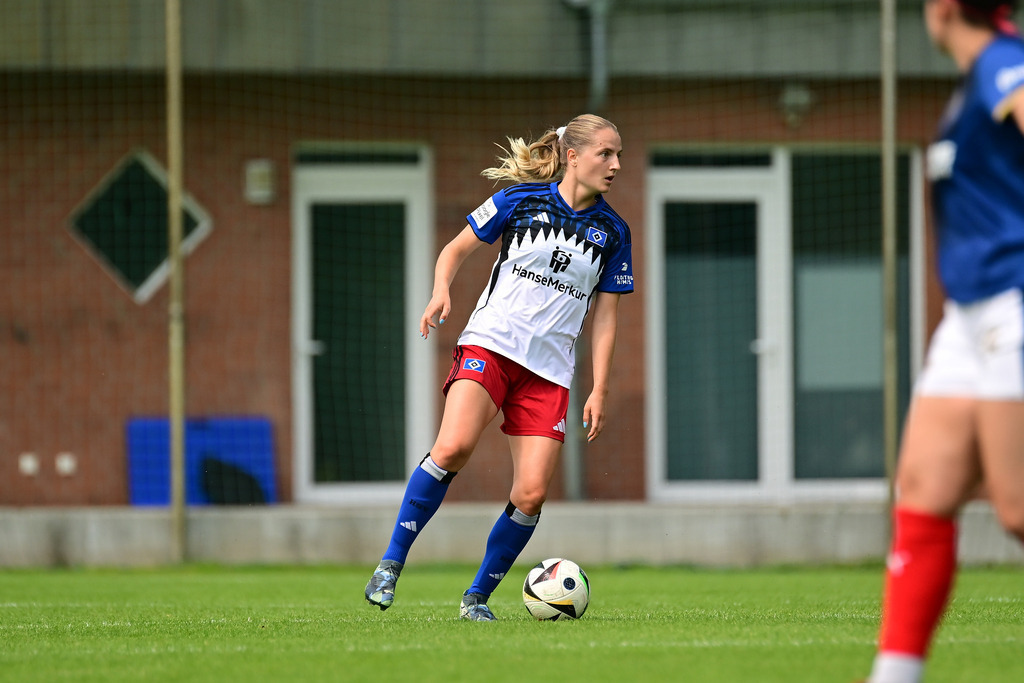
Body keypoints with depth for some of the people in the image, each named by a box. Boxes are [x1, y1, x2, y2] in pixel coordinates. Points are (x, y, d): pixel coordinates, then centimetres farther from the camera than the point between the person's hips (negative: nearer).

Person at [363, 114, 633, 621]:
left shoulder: (612, 231, 9)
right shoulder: (521, 200, 1)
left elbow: (604, 317, 12)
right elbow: (456, 249, 10)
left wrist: (599, 392, 4)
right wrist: (441, 291, -10)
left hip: (550, 369, 3)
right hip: (490, 345, -3)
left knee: (532, 494, -8)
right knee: (453, 448, -28)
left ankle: (477, 596, 11)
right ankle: (391, 564, -16)